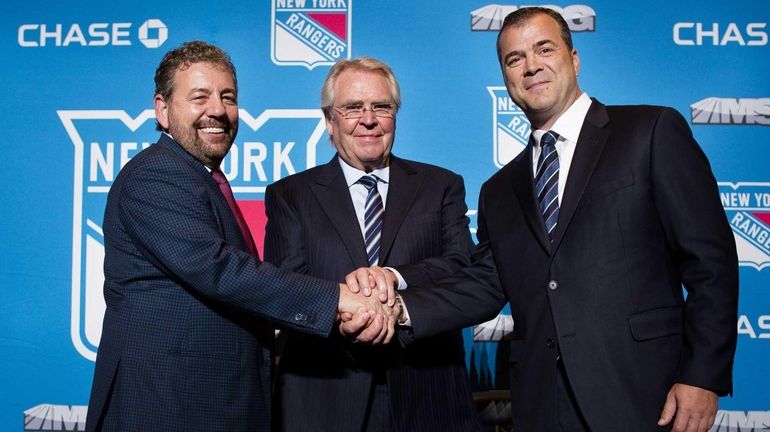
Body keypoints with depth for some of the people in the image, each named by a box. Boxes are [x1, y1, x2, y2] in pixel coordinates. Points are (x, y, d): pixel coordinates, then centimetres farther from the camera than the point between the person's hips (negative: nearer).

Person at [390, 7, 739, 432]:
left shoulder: (653, 132, 0)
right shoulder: (500, 190, 16)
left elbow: (711, 259, -4)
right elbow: (484, 284, 7)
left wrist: (704, 377, -11)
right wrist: (403, 310, -9)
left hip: (641, 397, -4)